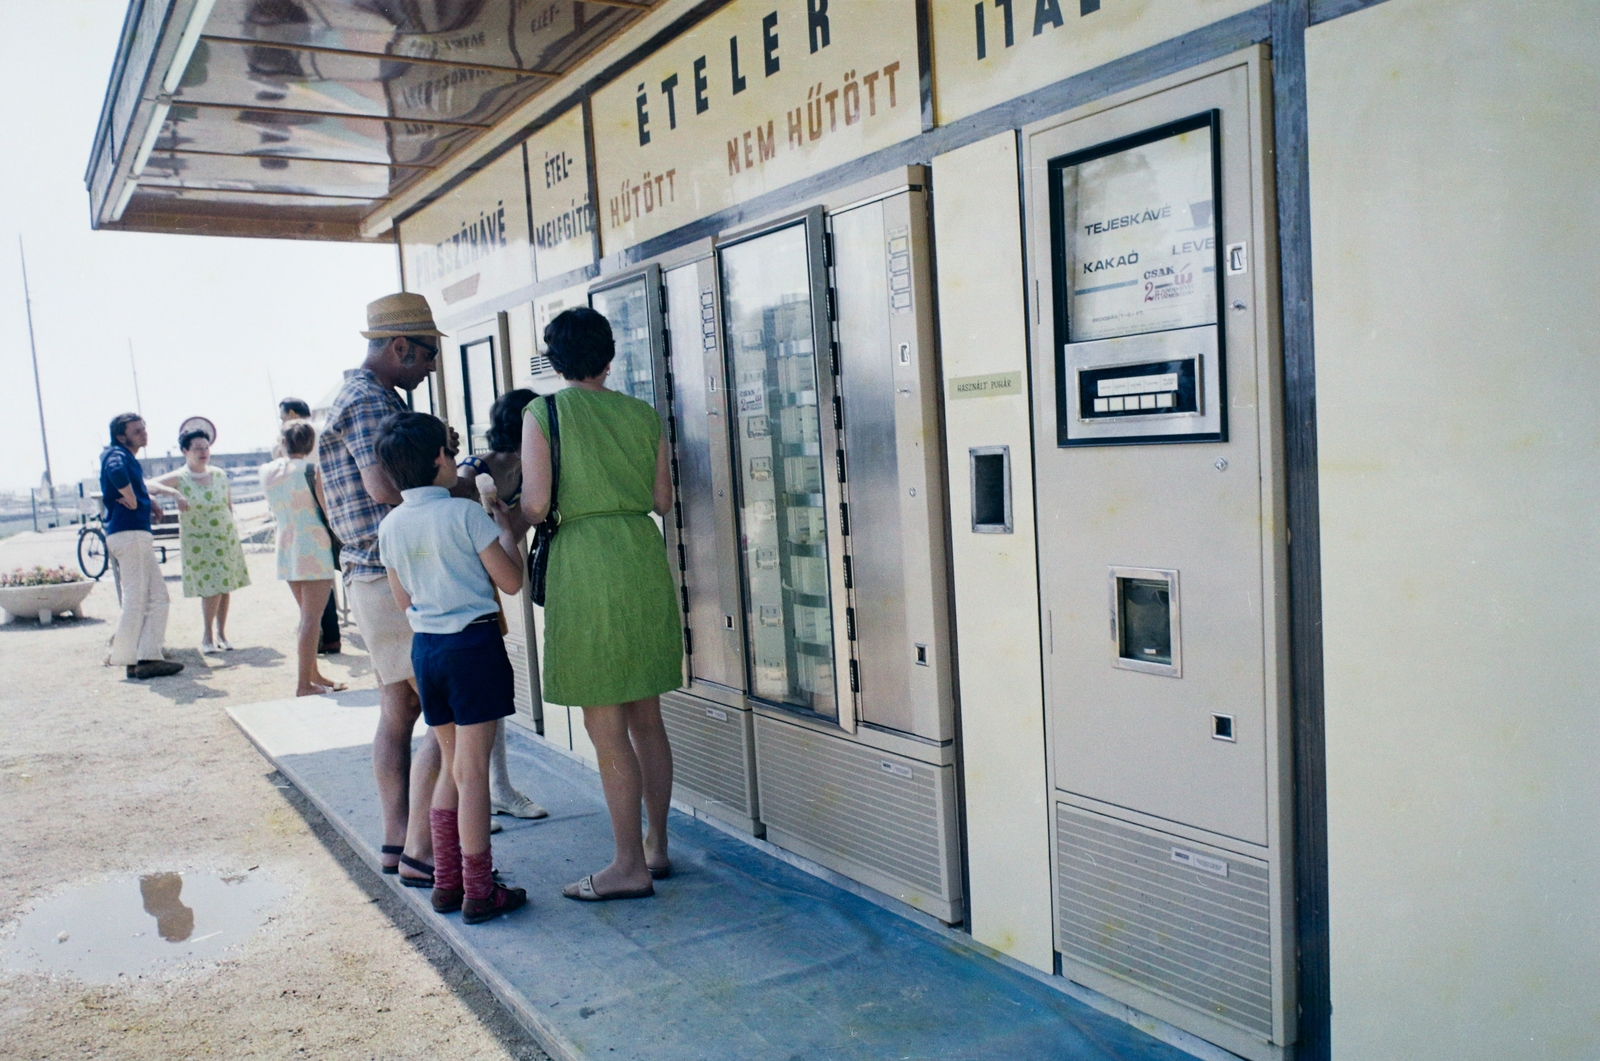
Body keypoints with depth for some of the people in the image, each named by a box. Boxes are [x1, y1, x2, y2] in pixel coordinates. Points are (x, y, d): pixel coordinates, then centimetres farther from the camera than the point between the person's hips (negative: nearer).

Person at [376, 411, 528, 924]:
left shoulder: (390, 526, 5)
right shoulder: (465, 513, -12)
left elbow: (403, 601, 13)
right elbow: (510, 581, -8)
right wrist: (506, 528, 5)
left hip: (424, 646, 6)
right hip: (473, 642, -6)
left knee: (450, 765, 18)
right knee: (472, 771, -2)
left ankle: (446, 881, 23)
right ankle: (478, 891, 5)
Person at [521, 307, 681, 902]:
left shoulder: (544, 412, -4)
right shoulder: (643, 415, 8)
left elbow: (536, 505, -9)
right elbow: (663, 501, 9)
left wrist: (508, 518, 13)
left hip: (584, 565, -5)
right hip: (644, 559, 5)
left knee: (605, 726, 1)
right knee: (646, 718, 14)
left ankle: (629, 866, 8)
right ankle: (657, 847, 24)